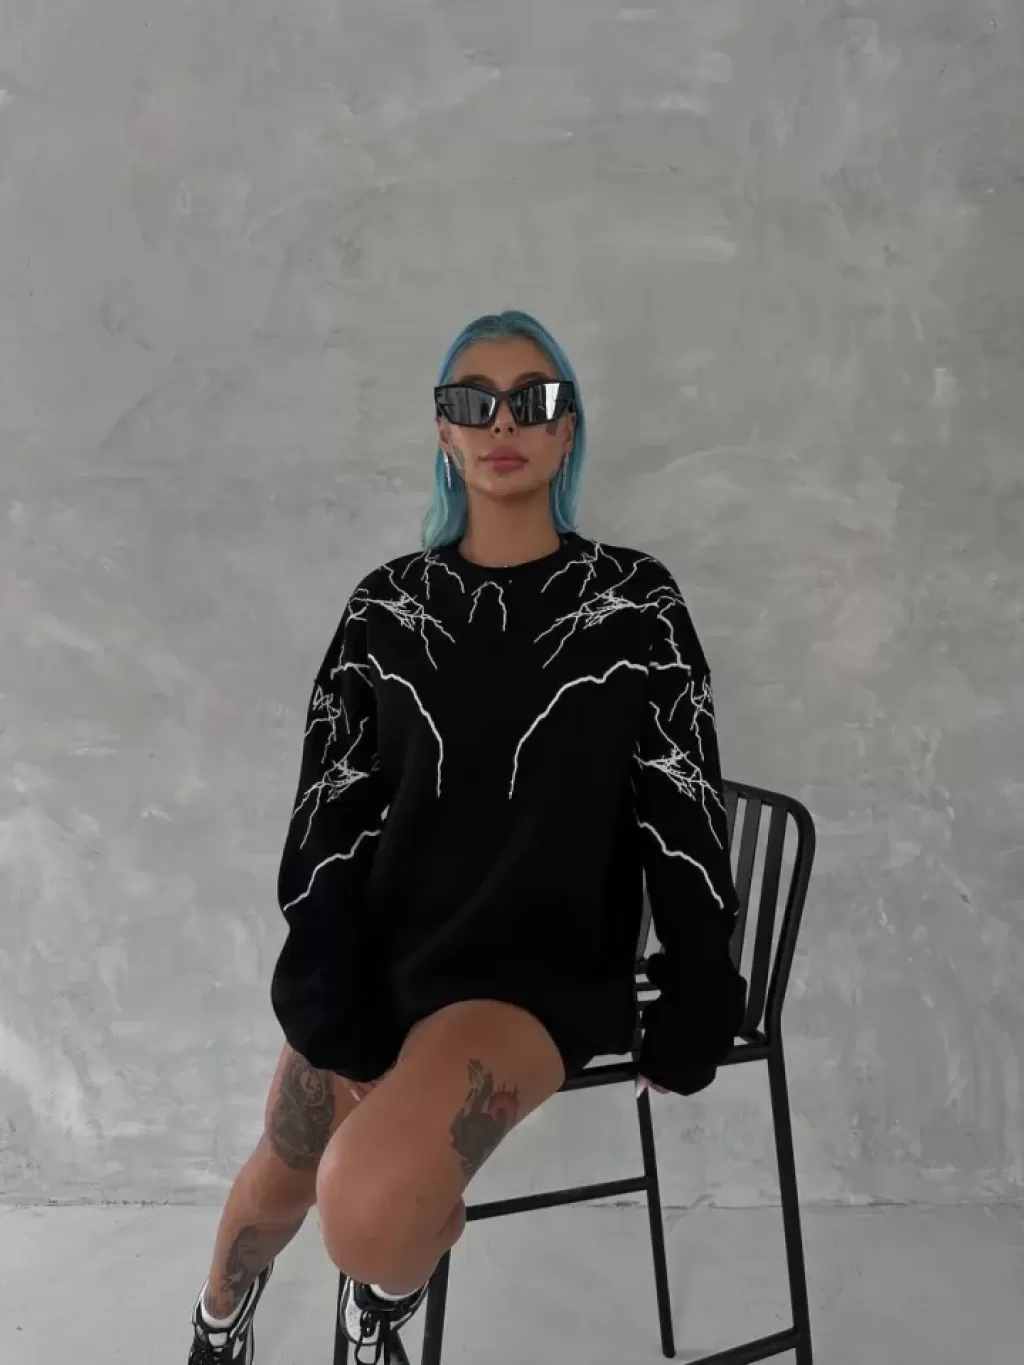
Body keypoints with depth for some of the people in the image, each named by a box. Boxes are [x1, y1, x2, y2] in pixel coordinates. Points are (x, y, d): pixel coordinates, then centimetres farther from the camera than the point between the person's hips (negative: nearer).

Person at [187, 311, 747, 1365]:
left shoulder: (634, 602, -4)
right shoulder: (390, 604, 2)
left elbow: (682, 814, -3)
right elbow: (332, 808, 0)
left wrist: (691, 1018, -4)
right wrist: (333, 1005, -8)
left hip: (544, 960, -3)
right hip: (383, 945, 4)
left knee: (368, 1209, -27)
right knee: (283, 1172, 21)